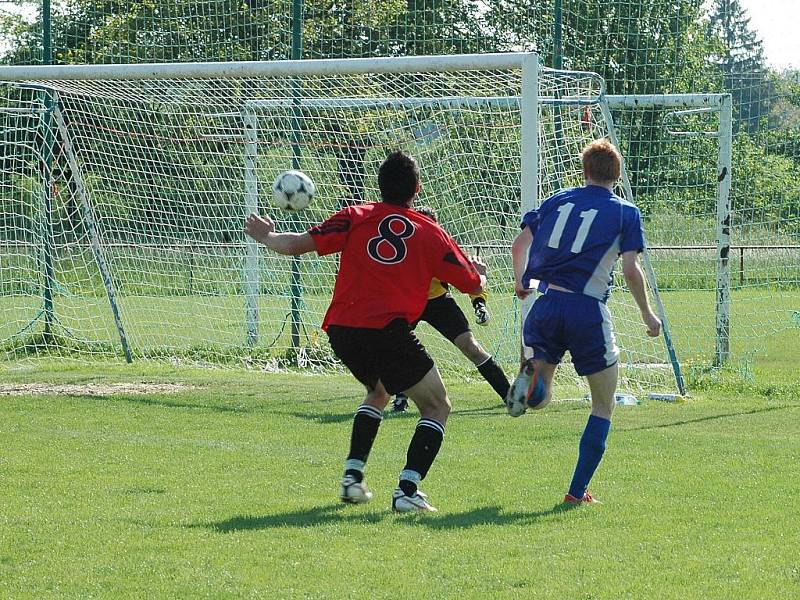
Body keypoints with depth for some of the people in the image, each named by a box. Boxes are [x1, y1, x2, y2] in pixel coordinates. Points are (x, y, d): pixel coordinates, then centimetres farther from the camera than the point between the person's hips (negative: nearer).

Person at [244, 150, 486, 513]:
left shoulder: (356, 218, 10)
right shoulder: (429, 232, 7)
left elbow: (296, 244, 5)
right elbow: (473, 284, 13)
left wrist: (266, 236, 26)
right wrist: (479, 271, 37)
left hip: (341, 331, 4)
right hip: (388, 331, -4)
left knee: (378, 391, 33)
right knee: (437, 407, 11)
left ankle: (352, 476, 23)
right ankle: (407, 489, -8)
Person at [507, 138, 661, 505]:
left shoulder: (558, 201, 14)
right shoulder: (625, 213, 4)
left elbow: (519, 244, 15)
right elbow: (631, 270, -6)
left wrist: (520, 283, 34)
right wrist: (648, 315, 6)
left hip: (545, 306, 3)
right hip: (588, 310, -3)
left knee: (539, 398, 18)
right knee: (603, 408, 12)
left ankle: (533, 374, -20)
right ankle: (578, 491, 4)